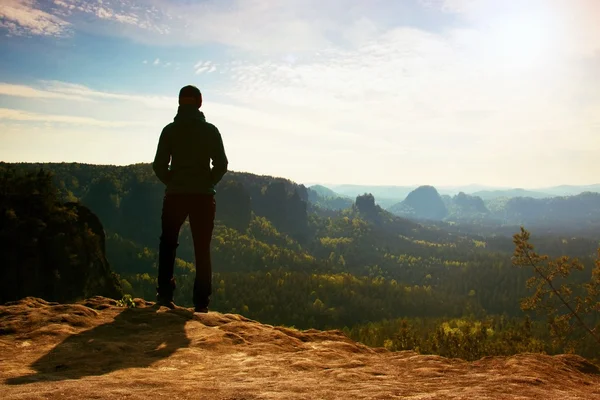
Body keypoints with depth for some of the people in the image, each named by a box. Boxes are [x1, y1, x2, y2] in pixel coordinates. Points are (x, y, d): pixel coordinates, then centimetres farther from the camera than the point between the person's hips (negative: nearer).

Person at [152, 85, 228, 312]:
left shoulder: (170, 130, 1)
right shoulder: (210, 130, 1)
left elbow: (159, 165, -3)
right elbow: (221, 165, -3)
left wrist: (174, 182, 12)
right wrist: (207, 183, 11)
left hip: (175, 195, 0)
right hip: (203, 196, 0)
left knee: (168, 244, 18)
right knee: (202, 250, 6)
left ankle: (165, 293, 9)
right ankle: (201, 302, 5)